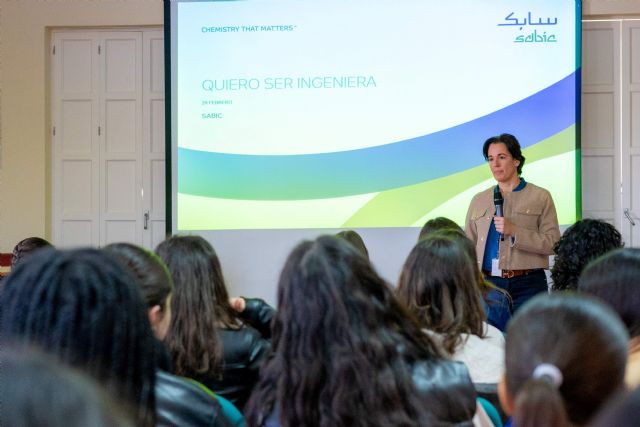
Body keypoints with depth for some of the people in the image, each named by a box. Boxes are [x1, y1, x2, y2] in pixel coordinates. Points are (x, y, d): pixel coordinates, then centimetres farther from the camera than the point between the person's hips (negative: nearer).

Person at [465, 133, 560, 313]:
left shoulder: (540, 197, 4)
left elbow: (553, 244, -4)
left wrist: (514, 232, -14)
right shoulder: (479, 200, 14)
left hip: (527, 285, -2)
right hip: (488, 284, 3)